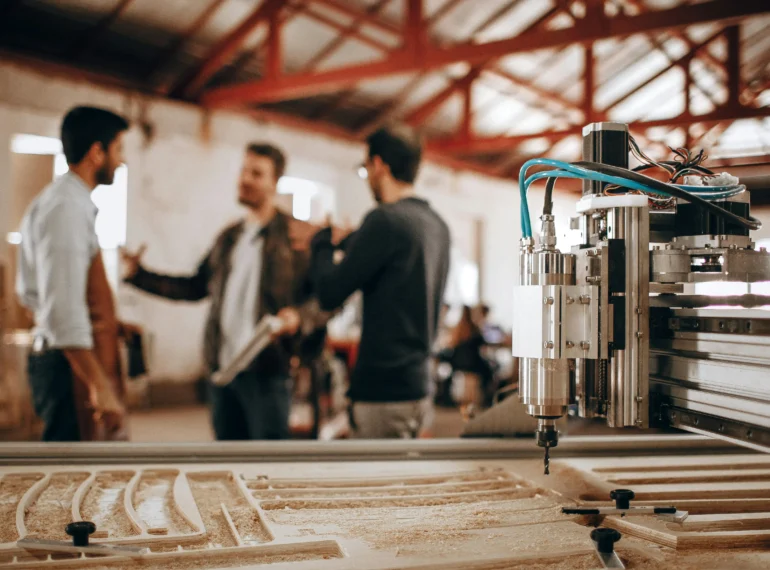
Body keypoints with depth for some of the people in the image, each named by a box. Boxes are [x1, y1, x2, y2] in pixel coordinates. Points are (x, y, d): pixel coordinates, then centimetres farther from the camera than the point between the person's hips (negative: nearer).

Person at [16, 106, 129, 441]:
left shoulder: (51, 201, 16)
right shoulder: (68, 209, -16)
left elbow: (30, 293, 22)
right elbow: (63, 310, -24)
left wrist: (107, 323, 22)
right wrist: (100, 387, -26)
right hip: (72, 364, -10)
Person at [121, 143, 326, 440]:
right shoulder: (229, 237, 18)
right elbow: (196, 286, 23)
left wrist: (300, 316, -27)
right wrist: (139, 274, 16)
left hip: (266, 371, -6)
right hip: (222, 369, 7)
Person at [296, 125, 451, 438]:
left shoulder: (385, 219, -15)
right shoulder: (437, 224, 10)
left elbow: (329, 293, -11)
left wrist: (323, 241, 6)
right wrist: (342, 241, 25)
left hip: (383, 391, -8)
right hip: (419, 386, 8)